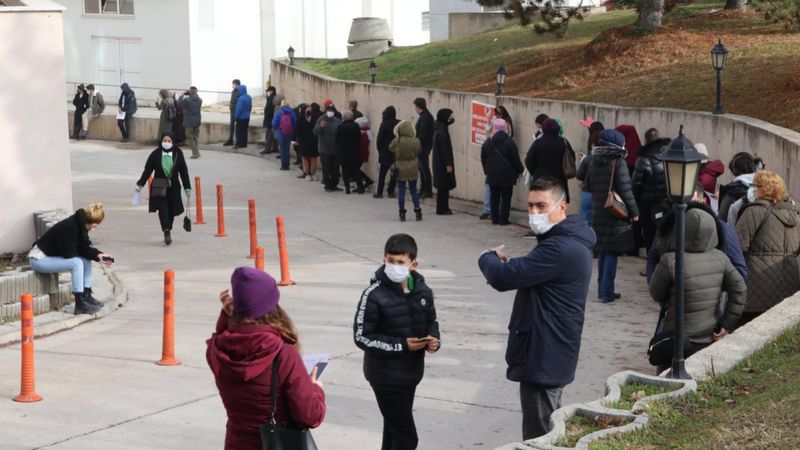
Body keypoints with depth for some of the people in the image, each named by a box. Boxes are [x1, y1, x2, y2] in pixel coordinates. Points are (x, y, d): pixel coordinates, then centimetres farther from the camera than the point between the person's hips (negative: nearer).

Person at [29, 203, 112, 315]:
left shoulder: (80, 225, -1)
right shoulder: (69, 227, -28)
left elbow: (84, 248, 3)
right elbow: (68, 254, -25)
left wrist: (98, 255, -14)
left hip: (51, 255, 9)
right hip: (39, 259, -9)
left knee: (86, 261, 1)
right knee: (76, 263, -25)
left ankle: (86, 296, 5)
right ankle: (80, 304, -22)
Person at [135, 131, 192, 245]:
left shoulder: (178, 154, 2)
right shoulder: (155, 154, -1)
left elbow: (184, 172, 6)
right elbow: (147, 170, 4)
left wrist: (187, 188, 6)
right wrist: (140, 184, -1)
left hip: (173, 187, 1)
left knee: (171, 210, 6)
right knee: (163, 209, -14)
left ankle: (168, 232, 23)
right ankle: (167, 232, -18)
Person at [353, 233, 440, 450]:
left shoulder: (422, 291, -1)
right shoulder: (374, 295, -18)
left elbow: (431, 321, 15)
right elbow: (362, 337, -15)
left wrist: (433, 339, -7)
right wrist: (401, 345, -20)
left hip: (412, 372, 6)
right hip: (386, 375, -6)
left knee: (394, 430, 21)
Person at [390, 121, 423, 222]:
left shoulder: (397, 141, -16)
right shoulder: (416, 141, -10)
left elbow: (391, 148, 2)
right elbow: (419, 151, 4)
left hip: (401, 169, -2)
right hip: (412, 169, 2)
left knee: (401, 191, 6)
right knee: (414, 191, 13)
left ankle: (402, 213, 8)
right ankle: (417, 211, 11)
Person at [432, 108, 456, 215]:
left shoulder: (439, 129, 11)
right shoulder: (442, 132, -19)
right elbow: (443, 150, -21)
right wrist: (448, 164, -19)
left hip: (439, 163, 10)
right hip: (443, 165, -10)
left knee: (443, 187, 14)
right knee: (444, 187, -4)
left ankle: (443, 208, 18)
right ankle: (442, 209, 1)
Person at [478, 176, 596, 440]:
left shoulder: (560, 249, -25)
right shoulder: (568, 240, 10)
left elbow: (503, 278, -28)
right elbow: (526, 275, 17)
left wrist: (489, 258, -5)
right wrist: (505, 263, -4)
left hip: (544, 359, -11)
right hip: (551, 355, 11)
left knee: (538, 437, -3)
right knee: (552, 431, 22)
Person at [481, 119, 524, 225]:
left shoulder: (487, 143, 1)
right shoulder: (509, 142, -11)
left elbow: (483, 159, 7)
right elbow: (515, 159, -9)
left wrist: (487, 171, 19)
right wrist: (520, 170, 5)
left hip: (492, 176, 4)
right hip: (507, 176, -4)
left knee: (494, 197, 12)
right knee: (506, 197, 2)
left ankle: (494, 219, 13)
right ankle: (503, 219, -1)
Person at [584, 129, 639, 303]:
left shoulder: (594, 161, 5)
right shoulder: (618, 162, -13)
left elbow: (588, 184, 12)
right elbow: (625, 189, -14)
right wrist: (634, 211, -7)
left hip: (598, 213, 6)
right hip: (616, 213, -6)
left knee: (603, 251, 16)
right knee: (611, 252, -2)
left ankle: (602, 289, 20)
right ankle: (607, 292, -3)